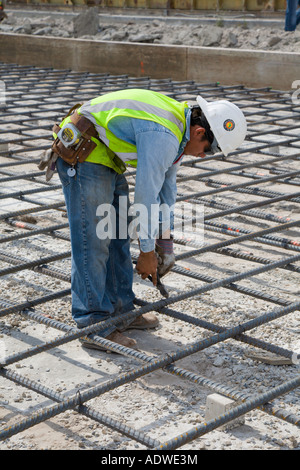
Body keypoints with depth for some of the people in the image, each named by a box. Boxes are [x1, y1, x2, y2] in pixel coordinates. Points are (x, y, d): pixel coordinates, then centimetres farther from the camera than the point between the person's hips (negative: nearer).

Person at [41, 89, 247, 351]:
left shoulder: (178, 126, 5)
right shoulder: (163, 137, -27)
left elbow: (166, 185, 15)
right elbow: (145, 195, -23)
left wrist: (165, 242, 19)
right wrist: (147, 252, -11)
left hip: (104, 159, 11)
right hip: (81, 155, -11)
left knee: (119, 236, 13)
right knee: (93, 240, -8)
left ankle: (120, 310, 23)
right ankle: (94, 324, 0)